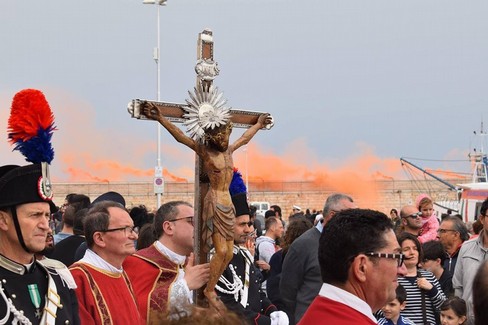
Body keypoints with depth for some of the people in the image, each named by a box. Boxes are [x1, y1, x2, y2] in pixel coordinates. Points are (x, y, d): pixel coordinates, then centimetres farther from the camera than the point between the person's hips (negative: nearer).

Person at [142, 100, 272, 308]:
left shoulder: (228, 151, 11)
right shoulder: (204, 151, -6)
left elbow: (244, 138, 29)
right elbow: (180, 136, -15)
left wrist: (259, 124, 43)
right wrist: (160, 119, -25)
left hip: (228, 203, 7)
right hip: (214, 202, -7)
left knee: (228, 253, 3)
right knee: (221, 250, -12)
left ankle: (211, 286, 11)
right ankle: (209, 291, -1)